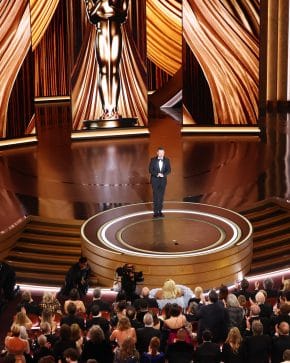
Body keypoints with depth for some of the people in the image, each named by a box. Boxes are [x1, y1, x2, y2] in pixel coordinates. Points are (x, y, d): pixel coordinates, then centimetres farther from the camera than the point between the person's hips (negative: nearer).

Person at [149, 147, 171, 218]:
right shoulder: (153, 160, -4)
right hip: (155, 180, -2)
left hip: (163, 180, 2)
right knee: (155, 196, -3)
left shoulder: (167, 160, 2)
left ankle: (160, 211, 11)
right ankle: (155, 212, -1)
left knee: (161, 196, 4)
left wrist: (163, 174, -20)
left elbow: (169, 170, -2)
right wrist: (157, 174, -23)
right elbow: (150, 170, -8)